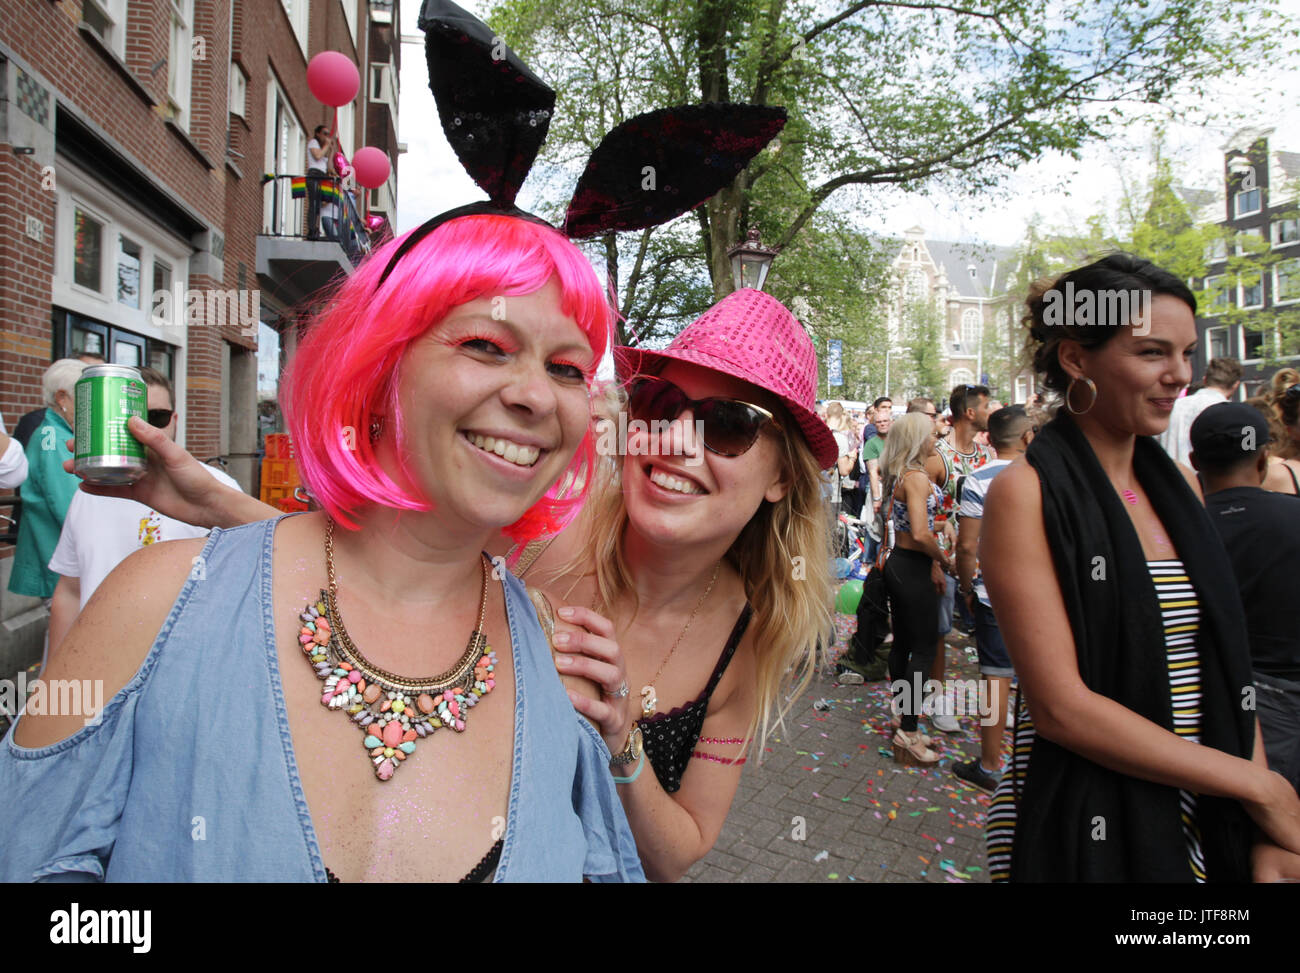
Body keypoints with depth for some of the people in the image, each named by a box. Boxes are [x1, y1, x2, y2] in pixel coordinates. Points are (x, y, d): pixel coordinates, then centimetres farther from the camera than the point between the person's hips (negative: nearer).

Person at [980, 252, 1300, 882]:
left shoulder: (1177, 483, 5)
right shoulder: (1025, 491, -16)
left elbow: (1222, 665, 5)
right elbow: (1060, 705, -20)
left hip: (1211, 826, 6)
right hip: (1081, 828, -6)